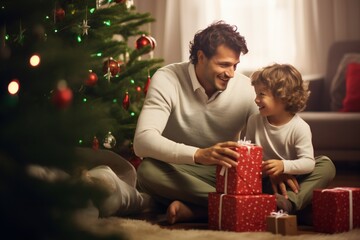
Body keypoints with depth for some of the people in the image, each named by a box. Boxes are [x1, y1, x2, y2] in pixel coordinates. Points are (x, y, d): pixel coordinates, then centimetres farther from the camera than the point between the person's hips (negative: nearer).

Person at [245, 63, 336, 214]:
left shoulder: (300, 127, -12)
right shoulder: (254, 121, 0)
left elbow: (308, 162, -20)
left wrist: (284, 166, -39)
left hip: (294, 180, -2)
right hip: (266, 180, 2)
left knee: (326, 165, -24)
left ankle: (290, 201, -41)